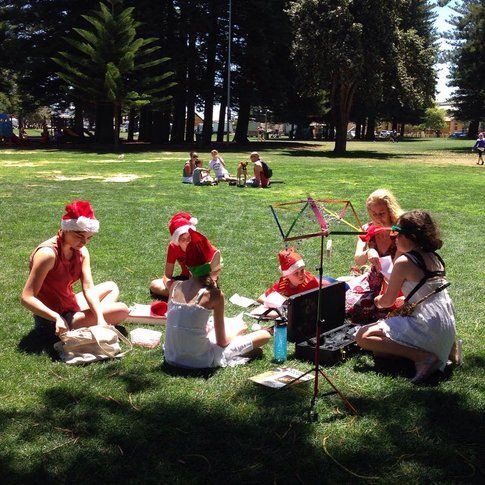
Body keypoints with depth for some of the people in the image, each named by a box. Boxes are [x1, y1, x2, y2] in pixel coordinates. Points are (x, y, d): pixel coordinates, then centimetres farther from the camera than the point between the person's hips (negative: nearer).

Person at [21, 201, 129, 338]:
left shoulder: (81, 252, -2)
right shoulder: (48, 254, -26)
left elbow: (88, 289, -10)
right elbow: (26, 298, -28)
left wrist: (100, 319, -26)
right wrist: (57, 318, -40)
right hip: (52, 320, -8)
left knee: (111, 287, 22)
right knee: (122, 310, -11)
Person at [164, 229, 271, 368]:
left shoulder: (175, 286, 2)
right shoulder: (215, 295, -14)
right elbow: (221, 341, -7)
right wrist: (232, 334, 16)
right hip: (200, 361, -6)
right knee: (264, 335, 7)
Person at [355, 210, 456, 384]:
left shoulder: (404, 262, -10)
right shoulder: (435, 258, 13)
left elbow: (387, 301, -2)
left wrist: (377, 300, 21)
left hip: (426, 328, -9)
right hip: (448, 329, 9)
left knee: (363, 336, -10)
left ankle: (422, 356, -17)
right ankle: (435, 354, 9)